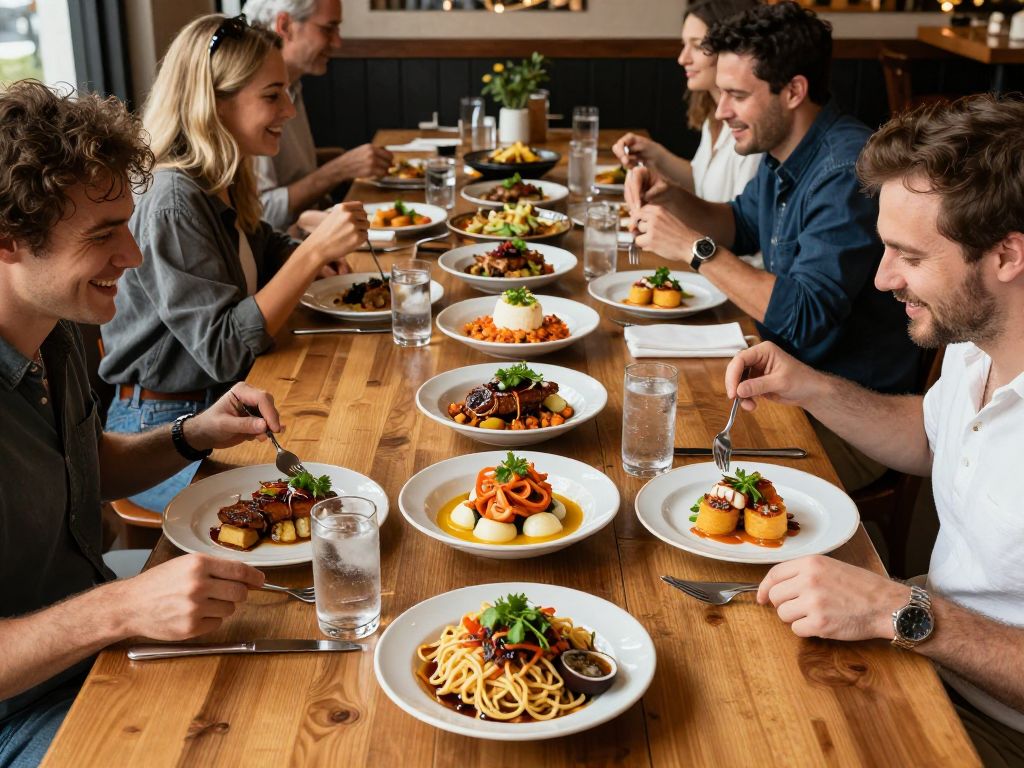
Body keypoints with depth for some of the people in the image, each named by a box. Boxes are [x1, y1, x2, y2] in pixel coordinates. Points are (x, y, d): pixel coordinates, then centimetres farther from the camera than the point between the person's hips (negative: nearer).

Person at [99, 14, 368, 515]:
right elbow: (224, 350, -27)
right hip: (162, 437, -8)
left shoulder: (221, 187, 5)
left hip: (219, 407, 8)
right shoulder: (170, 203, -22)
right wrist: (314, 250, -28)